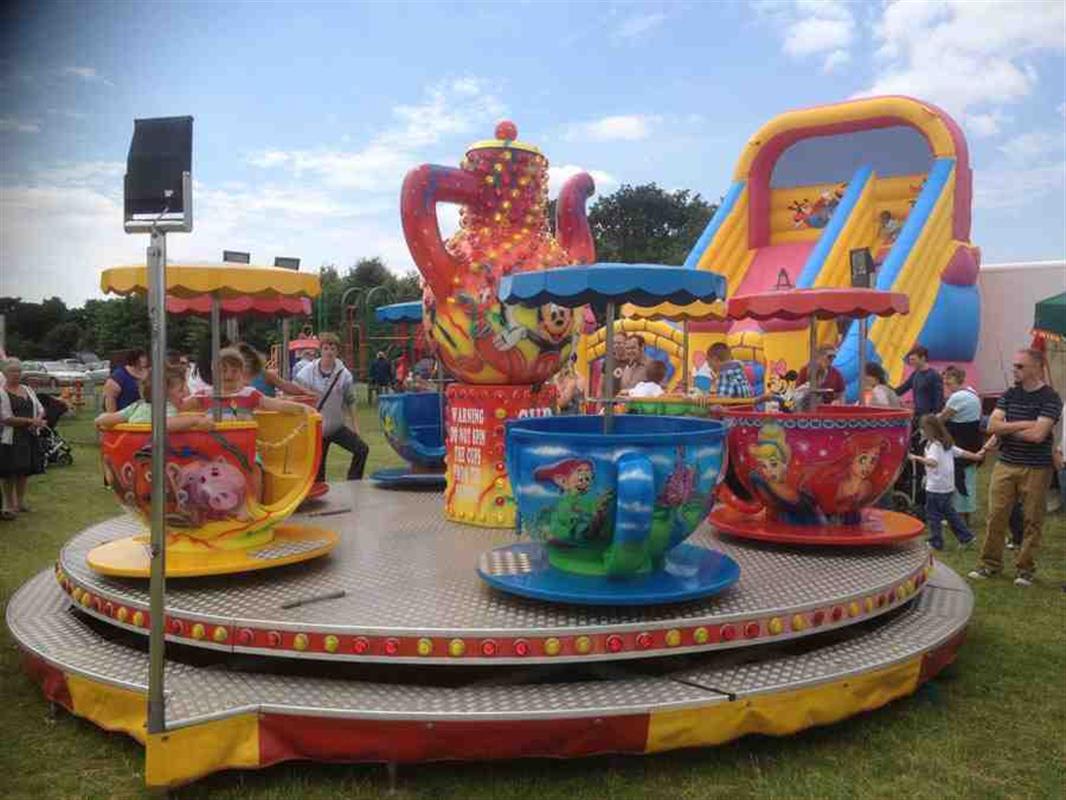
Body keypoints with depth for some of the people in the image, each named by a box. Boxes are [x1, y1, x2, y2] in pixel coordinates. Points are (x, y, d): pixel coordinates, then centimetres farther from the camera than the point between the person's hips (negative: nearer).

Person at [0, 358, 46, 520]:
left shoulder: (27, 389, 12)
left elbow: (40, 409, 15)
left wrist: (38, 420, -7)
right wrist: (31, 421, -21)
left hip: (29, 437, 6)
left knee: (25, 470, 12)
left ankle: (20, 502, 24)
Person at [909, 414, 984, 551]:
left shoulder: (934, 445, -18)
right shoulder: (947, 443, 10)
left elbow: (932, 462, -34)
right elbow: (962, 453, 18)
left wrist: (916, 457, -41)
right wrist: (976, 456, 33)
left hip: (935, 488, -9)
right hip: (948, 487, 9)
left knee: (933, 515, 1)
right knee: (948, 512, 20)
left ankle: (936, 543, 7)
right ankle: (966, 536, 24)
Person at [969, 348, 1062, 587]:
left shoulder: (1050, 398, -7)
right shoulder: (1009, 395, 8)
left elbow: (1037, 434, -18)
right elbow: (992, 425, -2)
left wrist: (1006, 428, -6)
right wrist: (1022, 425, -13)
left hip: (1036, 469, -4)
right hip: (1005, 464, 4)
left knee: (1033, 520, 5)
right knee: (996, 516, 4)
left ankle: (1026, 568, 16)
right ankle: (990, 563, 15)